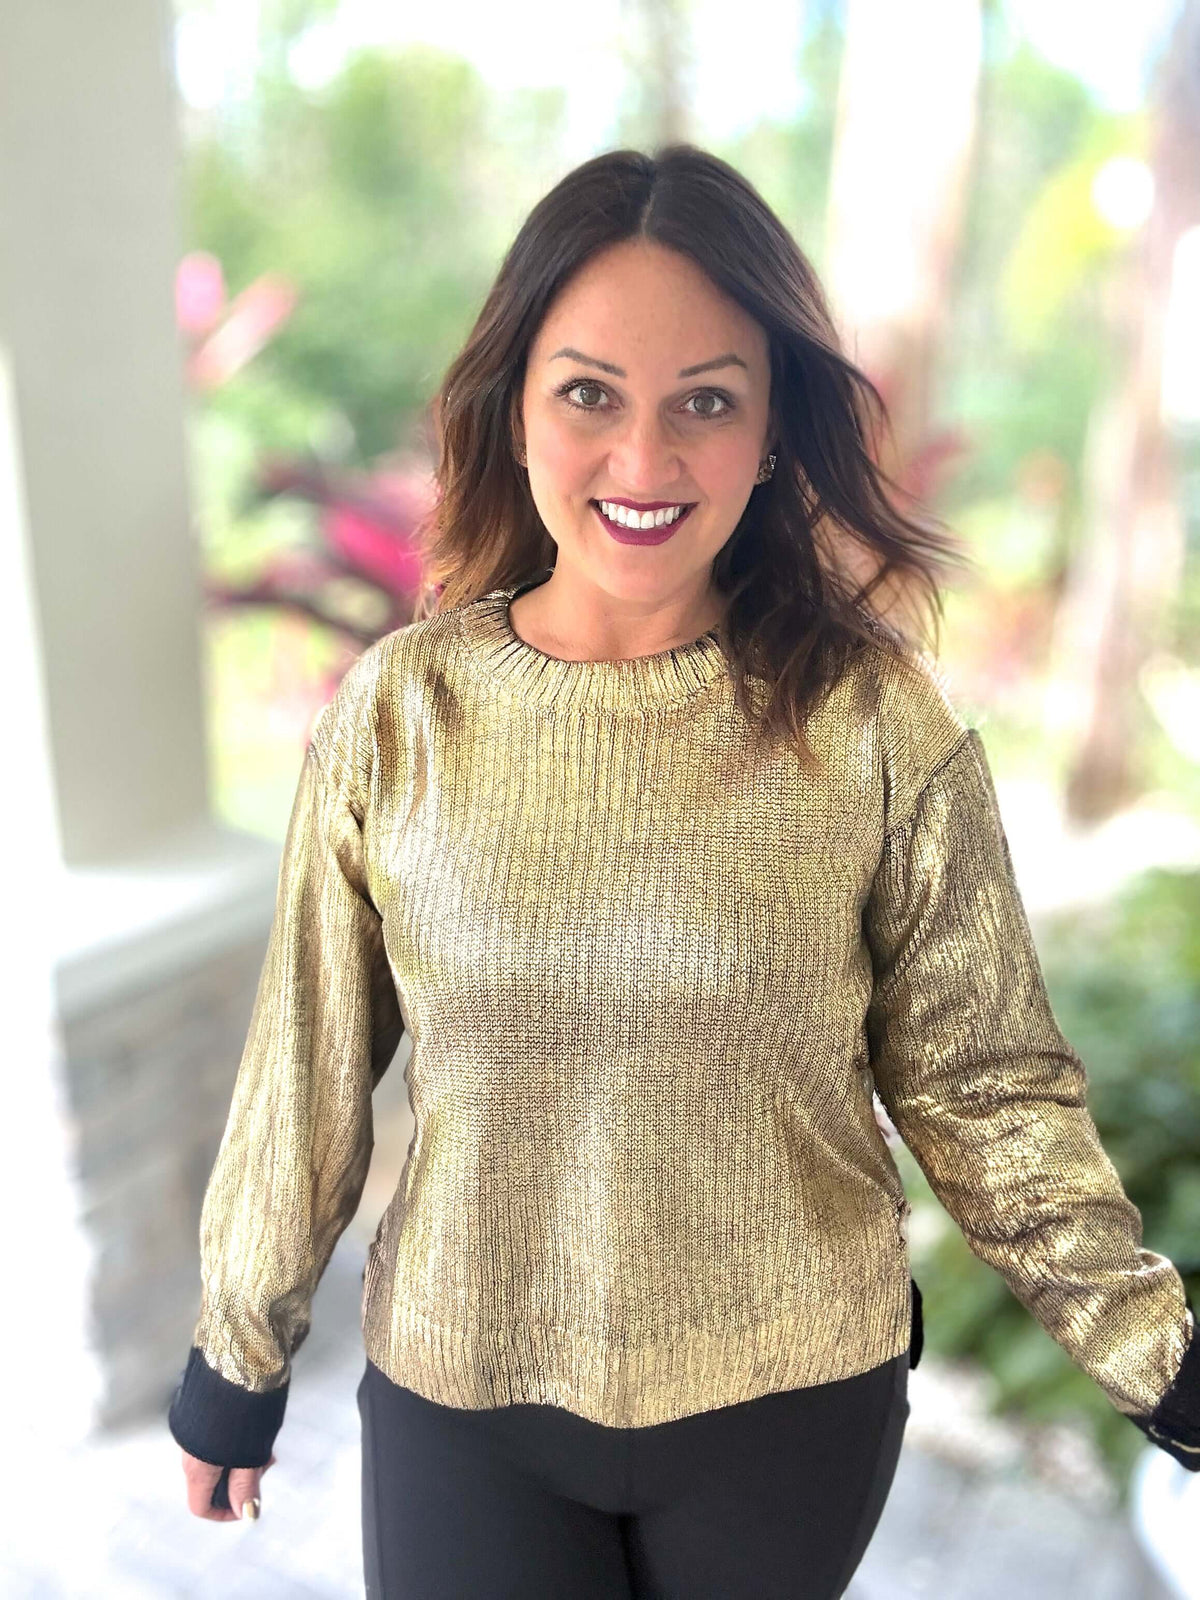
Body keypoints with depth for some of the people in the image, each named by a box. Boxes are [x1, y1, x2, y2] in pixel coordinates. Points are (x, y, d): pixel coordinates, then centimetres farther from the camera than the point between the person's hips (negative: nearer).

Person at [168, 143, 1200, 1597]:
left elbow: (982, 1084, -5)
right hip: (459, 1393, 0)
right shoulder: (397, 711, -12)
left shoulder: (878, 726, -14)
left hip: (794, 1400, 1)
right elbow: (307, 1070, -3)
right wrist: (236, 1357, 7)